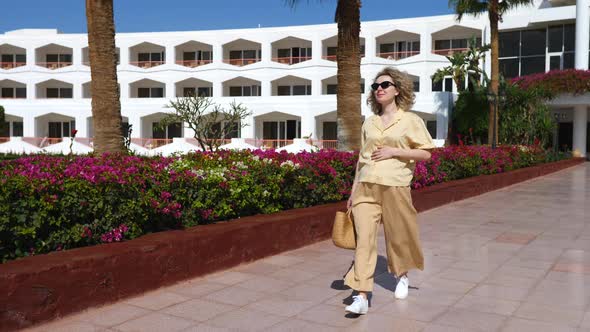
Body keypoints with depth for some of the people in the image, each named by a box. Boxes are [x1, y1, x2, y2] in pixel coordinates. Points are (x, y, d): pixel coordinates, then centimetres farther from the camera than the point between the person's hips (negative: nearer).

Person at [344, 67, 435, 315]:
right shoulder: (369, 123, 13)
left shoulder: (410, 120, 2)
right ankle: (361, 297, -10)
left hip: (394, 186, -2)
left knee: (398, 236, 10)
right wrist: (353, 190, 15)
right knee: (364, 238, -9)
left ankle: (401, 276, 40)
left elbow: (426, 153, -1)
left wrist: (394, 151, -11)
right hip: (366, 186, 3)